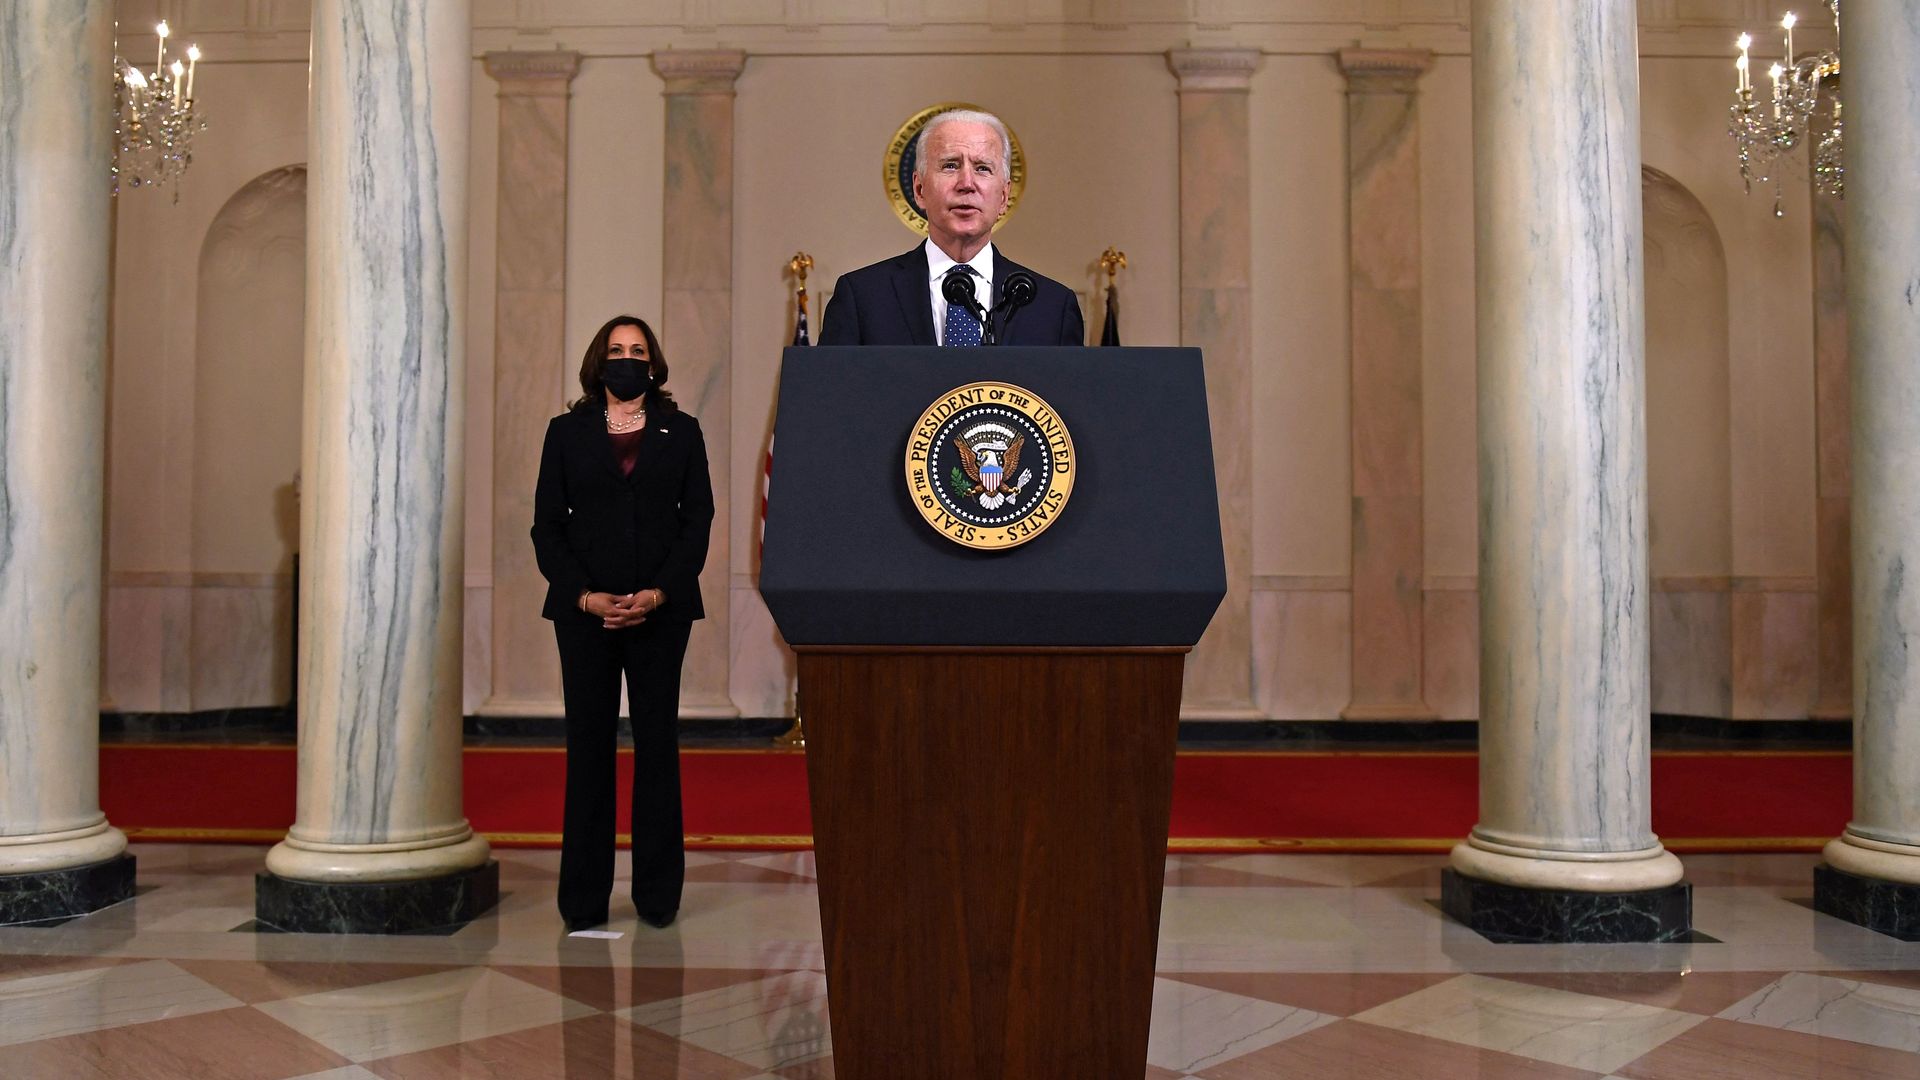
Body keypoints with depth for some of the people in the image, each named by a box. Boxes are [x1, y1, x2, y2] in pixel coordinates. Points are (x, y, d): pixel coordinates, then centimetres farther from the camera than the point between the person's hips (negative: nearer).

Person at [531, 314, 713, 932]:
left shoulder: (681, 432, 10)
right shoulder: (567, 432, 10)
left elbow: (698, 519, 4)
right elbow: (547, 524, 5)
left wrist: (659, 593, -10)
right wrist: (586, 596, -9)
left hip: (661, 610, 0)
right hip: (584, 611, 0)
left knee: (657, 744, 3)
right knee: (588, 747, 2)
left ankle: (657, 894, 11)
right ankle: (583, 899, 9)